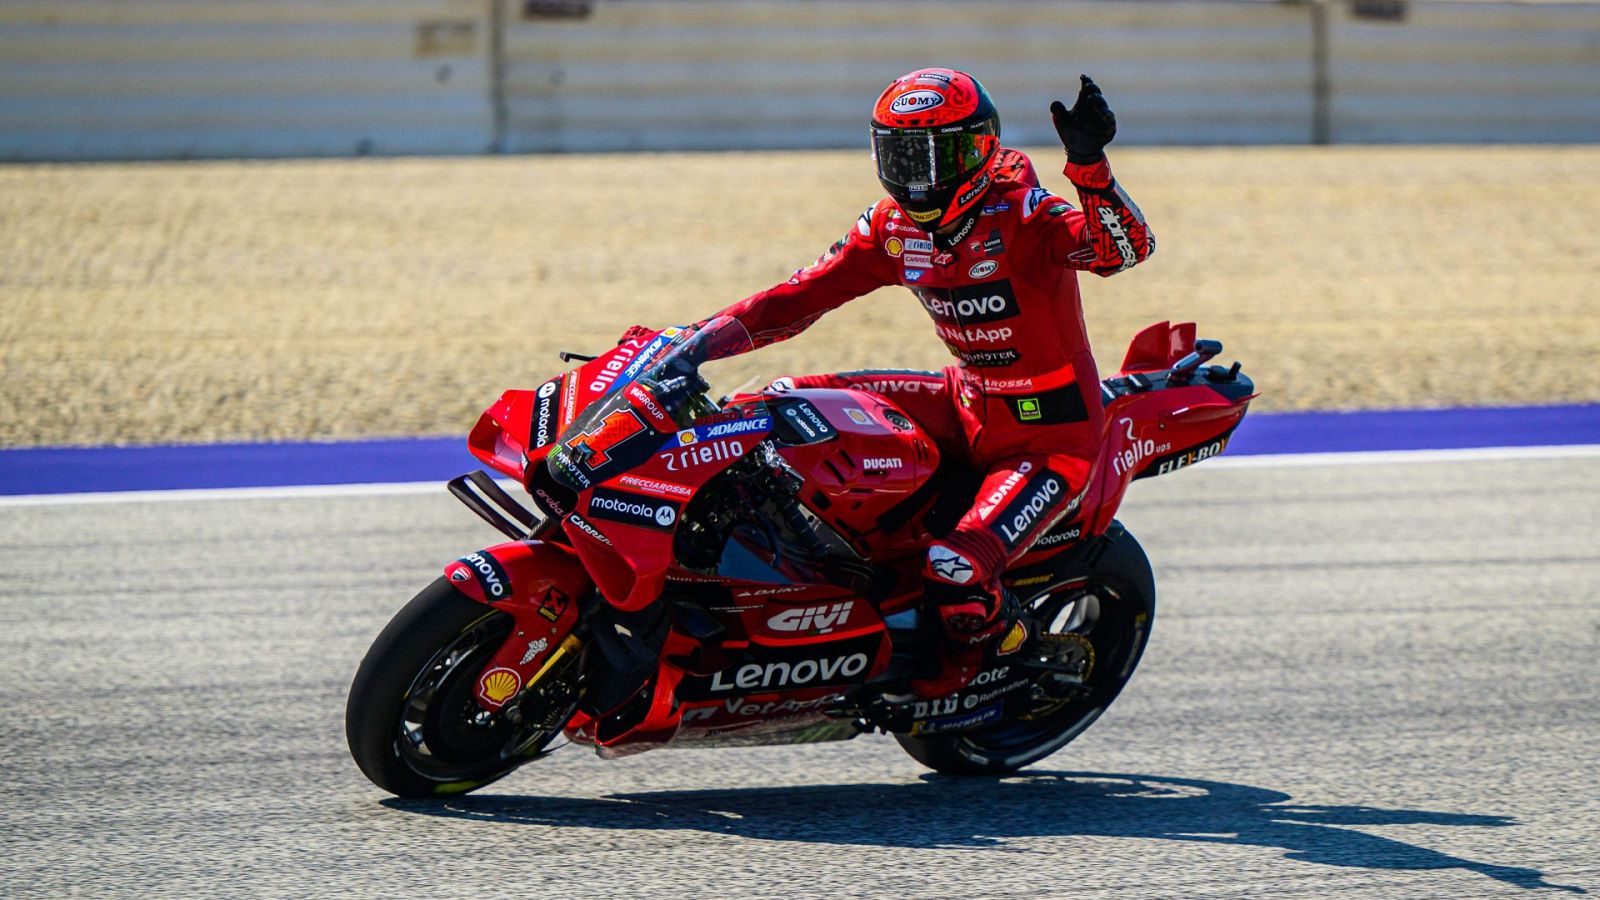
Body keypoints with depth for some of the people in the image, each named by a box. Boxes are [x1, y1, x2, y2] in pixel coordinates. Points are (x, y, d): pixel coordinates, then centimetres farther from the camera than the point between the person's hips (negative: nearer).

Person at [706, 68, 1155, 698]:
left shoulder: (1018, 214, -21)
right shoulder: (894, 225, 0)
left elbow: (1126, 246, -36)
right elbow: (809, 292, 2)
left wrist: (1089, 164, -54)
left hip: (1049, 436, -7)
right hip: (965, 404, 7)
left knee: (954, 574, -27)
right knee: (792, 405, 0)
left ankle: (968, 655, 10)